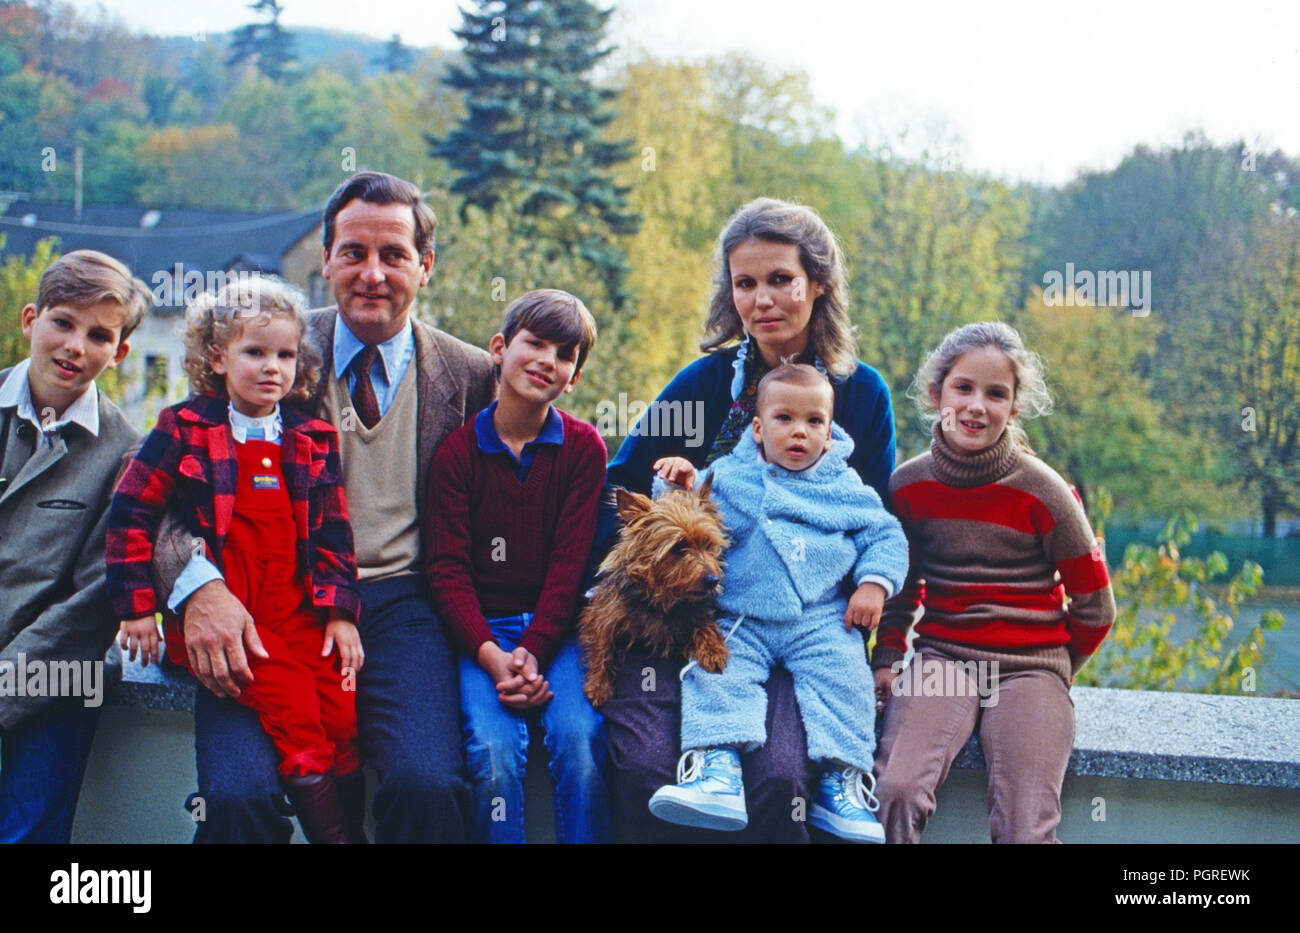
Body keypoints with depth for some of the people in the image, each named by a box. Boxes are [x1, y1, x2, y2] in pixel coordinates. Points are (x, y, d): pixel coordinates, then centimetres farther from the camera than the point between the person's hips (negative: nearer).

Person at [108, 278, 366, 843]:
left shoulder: (313, 441, 14)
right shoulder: (185, 429, 3)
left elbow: (332, 532, 15)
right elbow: (129, 513, 4)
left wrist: (340, 611, 5)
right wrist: (137, 606, 1)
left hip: (296, 611, 4)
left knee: (341, 711, -13)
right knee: (288, 697, -24)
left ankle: (350, 827, 0)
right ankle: (326, 826, -15)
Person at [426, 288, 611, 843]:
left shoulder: (583, 448, 3)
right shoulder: (458, 450, 2)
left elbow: (570, 562, -3)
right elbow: (447, 569, -2)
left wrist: (532, 653, -16)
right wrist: (491, 656, -17)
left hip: (556, 627, 0)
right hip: (481, 629, 0)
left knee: (580, 740, -24)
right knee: (494, 748, -24)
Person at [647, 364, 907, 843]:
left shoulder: (847, 487, 13)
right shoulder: (728, 476, 13)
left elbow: (885, 536, 13)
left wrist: (873, 584, -4)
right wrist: (683, 488, -4)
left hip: (821, 620, 0)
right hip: (740, 619, 0)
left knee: (843, 675, -22)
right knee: (717, 671, -23)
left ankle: (840, 776, -16)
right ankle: (718, 770, -34)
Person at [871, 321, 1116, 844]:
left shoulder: (1041, 491, -4)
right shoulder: (908, 486, 4)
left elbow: (1094, 607, 6)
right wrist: (887, 658, 8)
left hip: (1029, 665, -1)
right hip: (941, 657, 2)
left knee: (1025, 831, -22)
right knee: (896, 791, -27)